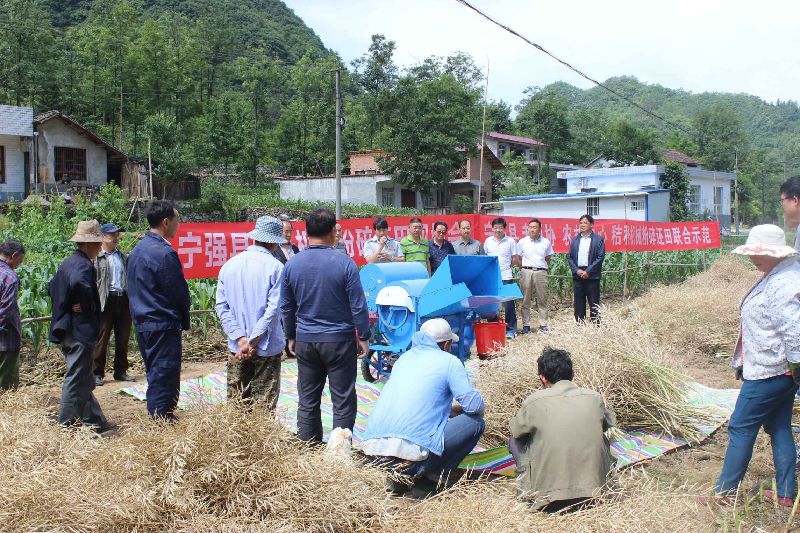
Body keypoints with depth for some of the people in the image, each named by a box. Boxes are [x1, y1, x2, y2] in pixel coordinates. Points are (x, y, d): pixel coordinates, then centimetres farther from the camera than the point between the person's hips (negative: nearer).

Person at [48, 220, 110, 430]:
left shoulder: (67, 262, 14)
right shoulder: (84, 265, -16)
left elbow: (52, 287, 25)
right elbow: (80, 285, -37)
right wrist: (86, 308, -21)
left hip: (65, 329, 10)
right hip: (80, 330, -10)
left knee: (84, 380, 17)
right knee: (77, 380, -2)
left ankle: (93, 420, 26)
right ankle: (68, 426, 3)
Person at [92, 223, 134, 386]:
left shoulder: (123, 256, 15)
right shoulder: (96, 257, -4)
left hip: (123, 299, 6)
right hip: (106, 300, -6)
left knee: (123, 338, 11)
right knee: (101, 338, -1)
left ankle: (121, 371, 21)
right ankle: (97, 373, 7)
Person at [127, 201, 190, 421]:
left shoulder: (137, 250, 11)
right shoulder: (164, 253, -18)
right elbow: (179, 291, -12)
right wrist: (184, 318, 4)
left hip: (142, 323, 9)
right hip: (163, 325, -9)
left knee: (155, 375, 17)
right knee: (164, 378, -3)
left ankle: (155, 419, 25)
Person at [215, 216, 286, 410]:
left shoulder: (229, 265, 3)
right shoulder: (275, 267, -11)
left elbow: (221, 306, -1)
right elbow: (273, 309, -15)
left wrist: (241, 339, -6)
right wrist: (253, 342, -10)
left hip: (236, 348, 4)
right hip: (267, 349, -4)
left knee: (236, 402, 13)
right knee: (264, 405, 4)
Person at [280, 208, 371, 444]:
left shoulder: (292, 264, -1)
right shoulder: (344, 264, -13)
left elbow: (286, 307, 7)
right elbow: (358, 306, -9)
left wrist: (291, 337, 19)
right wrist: (364, 338, 2)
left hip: (305, 341, 4)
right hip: (339, 340, -4)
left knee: (308, 401, 13)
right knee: (343, 401, 6)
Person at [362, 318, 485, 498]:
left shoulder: (404, 357, 22)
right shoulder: (449, 361, 5)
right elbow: (475, 405, -1)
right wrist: (457, 408, 22)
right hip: (413, 452, -7)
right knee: (475, 422, 9)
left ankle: (396, 477, 17)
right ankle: (427, 481, 3)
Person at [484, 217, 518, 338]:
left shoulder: (510, 241, 1)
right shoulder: (488, 241, 8)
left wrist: (509, 266, -4)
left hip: (506, 277, -3)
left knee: (509, 303, -2)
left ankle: (511, 329, 6)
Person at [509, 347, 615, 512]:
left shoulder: (534, 401, -7)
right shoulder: (594, 398, 0)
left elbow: (515, 430, 11)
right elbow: (609, 422, 21)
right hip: (596, 488, 3)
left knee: (515, 441, 17)